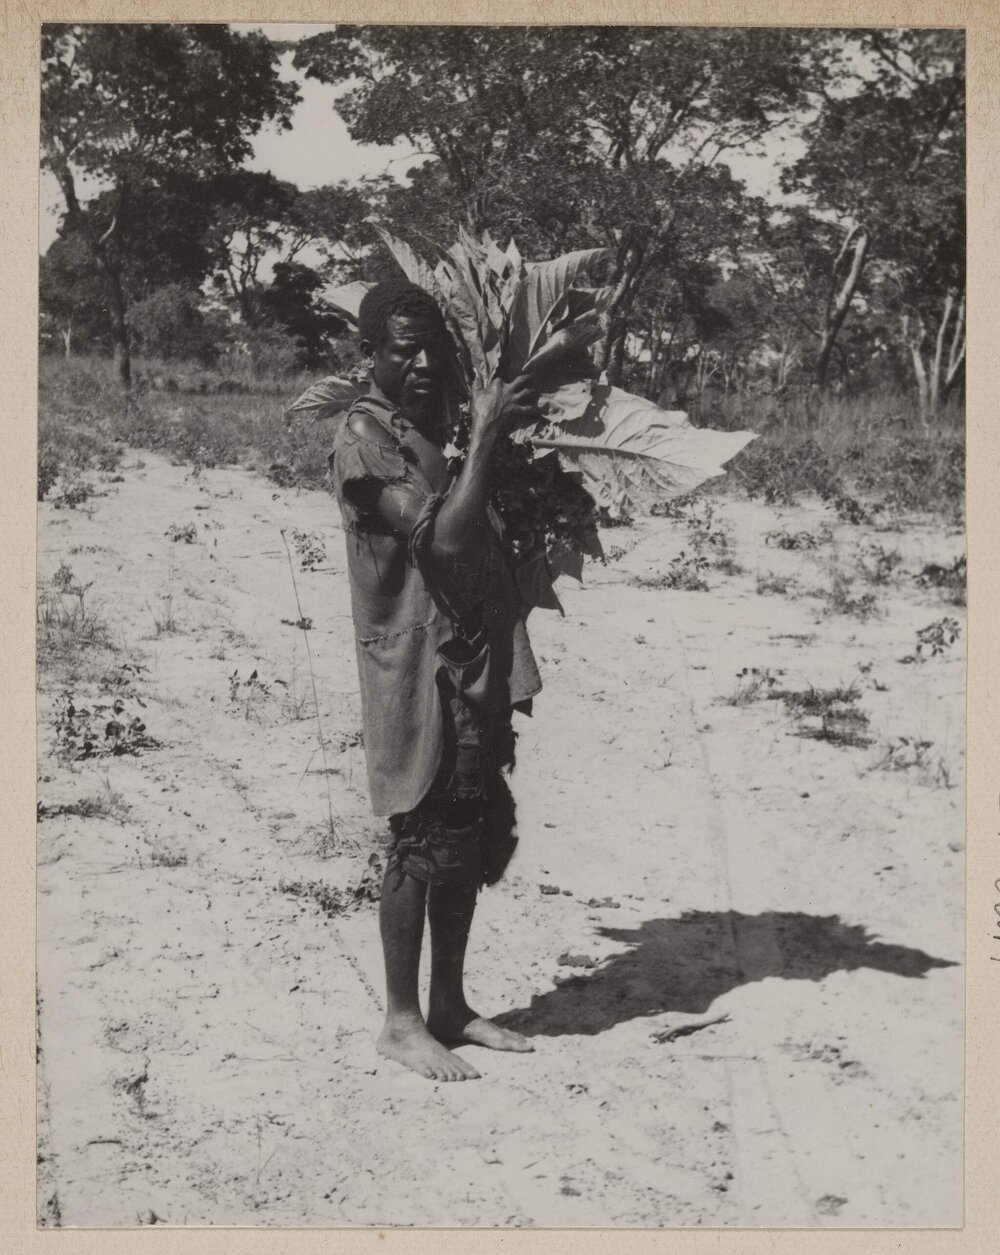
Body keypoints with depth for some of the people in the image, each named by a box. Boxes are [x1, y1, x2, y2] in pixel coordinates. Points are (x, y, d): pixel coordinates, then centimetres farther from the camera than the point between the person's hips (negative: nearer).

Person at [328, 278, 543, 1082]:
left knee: (474, 844, 12)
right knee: (424, 845, -2)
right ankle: (402, 1022, 11)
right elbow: (442, 538, -22)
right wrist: (487, 437, -18)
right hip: (416, 668, -8)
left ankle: (450, 1006, 24)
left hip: (477, 664, 8)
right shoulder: (365, 437, -12)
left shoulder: (442, 427, 14)